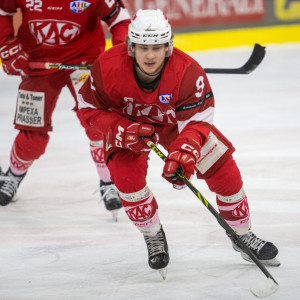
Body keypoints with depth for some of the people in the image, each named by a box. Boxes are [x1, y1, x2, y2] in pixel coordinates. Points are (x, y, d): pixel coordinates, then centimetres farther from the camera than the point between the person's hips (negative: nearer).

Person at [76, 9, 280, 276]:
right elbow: (89, 109, -19)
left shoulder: (188, 71, -35)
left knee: (222, 167, -9)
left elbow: (197, 121, -33)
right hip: (128, 122, 0)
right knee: (125, 174, -23)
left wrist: (184, 152, -52)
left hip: (175, 121, 0)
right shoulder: (108, 67, -33)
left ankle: (244, 236, 12)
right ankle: (153, 236, 4)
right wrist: (121, 130, -34)